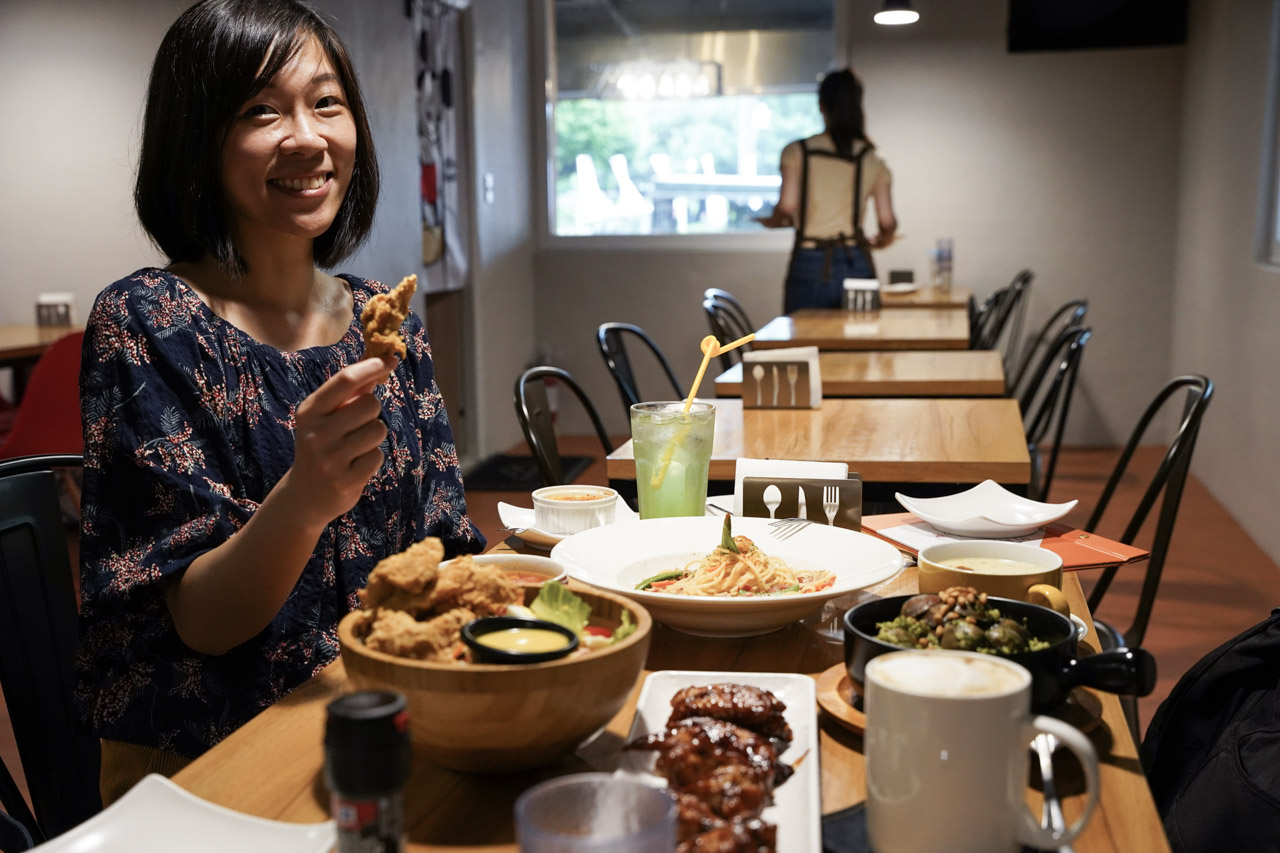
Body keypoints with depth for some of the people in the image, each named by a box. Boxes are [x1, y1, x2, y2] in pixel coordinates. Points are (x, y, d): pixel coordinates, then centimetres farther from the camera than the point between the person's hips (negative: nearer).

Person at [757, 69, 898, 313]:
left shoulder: (796, 152, -1)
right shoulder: (872, 159, 5)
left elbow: (787, 206, -12)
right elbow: (887, 222, 2)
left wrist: (774, 221, 10)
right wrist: (880, 240, 24)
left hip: (809, 263, -1)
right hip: (856, 263, 2)